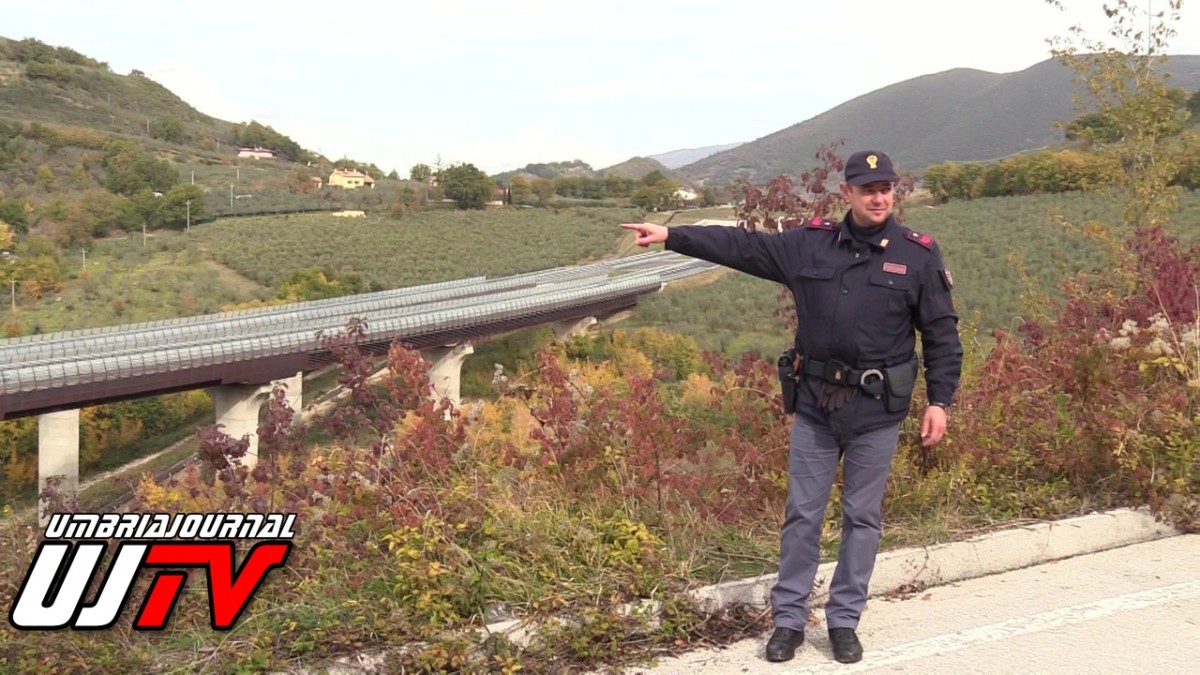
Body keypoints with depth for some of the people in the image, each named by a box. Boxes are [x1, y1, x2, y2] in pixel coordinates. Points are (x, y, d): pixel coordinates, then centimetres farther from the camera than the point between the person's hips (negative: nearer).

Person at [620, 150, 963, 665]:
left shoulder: (918, 255, -3)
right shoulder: (810, 243, 2)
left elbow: (943, 335, 0)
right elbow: (740, 246, 3)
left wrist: (939, 401, -6)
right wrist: (670, 235, -1)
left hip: (877, 410, -1)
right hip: (814, 404, 2)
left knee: (861, 517, 8)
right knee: (802, 515, 7)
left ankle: (844, 620, 22)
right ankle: (788, 618, 18)